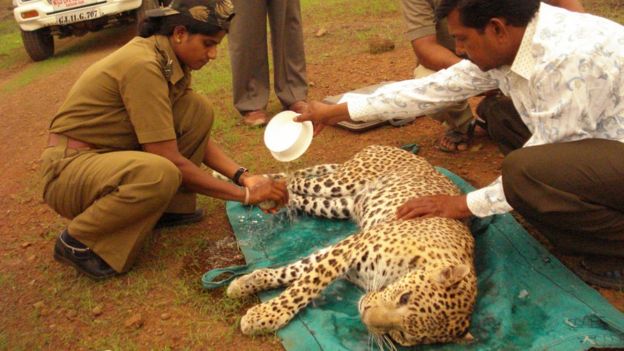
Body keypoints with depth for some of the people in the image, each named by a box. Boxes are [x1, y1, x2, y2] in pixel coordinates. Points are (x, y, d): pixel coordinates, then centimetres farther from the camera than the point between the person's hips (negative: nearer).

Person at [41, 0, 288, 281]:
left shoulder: (170, 59, 0)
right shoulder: (143, 66, -26)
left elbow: (195, 133, 6)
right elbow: (170, 161, -26)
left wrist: (242, 175, -6)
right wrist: (243, 194, -21)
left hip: (110, 155, 8)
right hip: (69, 169, -8)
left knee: (197, 111, -5)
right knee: (161, 174, -37)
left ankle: (169, 207, 6)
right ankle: (78, 241, -11)